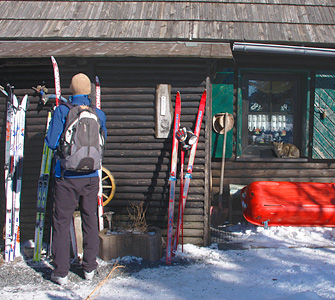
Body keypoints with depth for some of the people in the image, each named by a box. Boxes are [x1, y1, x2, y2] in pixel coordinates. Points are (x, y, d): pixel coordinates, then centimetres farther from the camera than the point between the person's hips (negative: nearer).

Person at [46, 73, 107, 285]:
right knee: (90, 220, 14)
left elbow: (52, 142, -12)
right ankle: (90, 268, 21)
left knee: (62, 222, 5)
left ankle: (61, 272, 8)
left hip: (67, 176, -3)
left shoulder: (62, 111, -9)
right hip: (91, 176, 3)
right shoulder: (99, 114, 0)